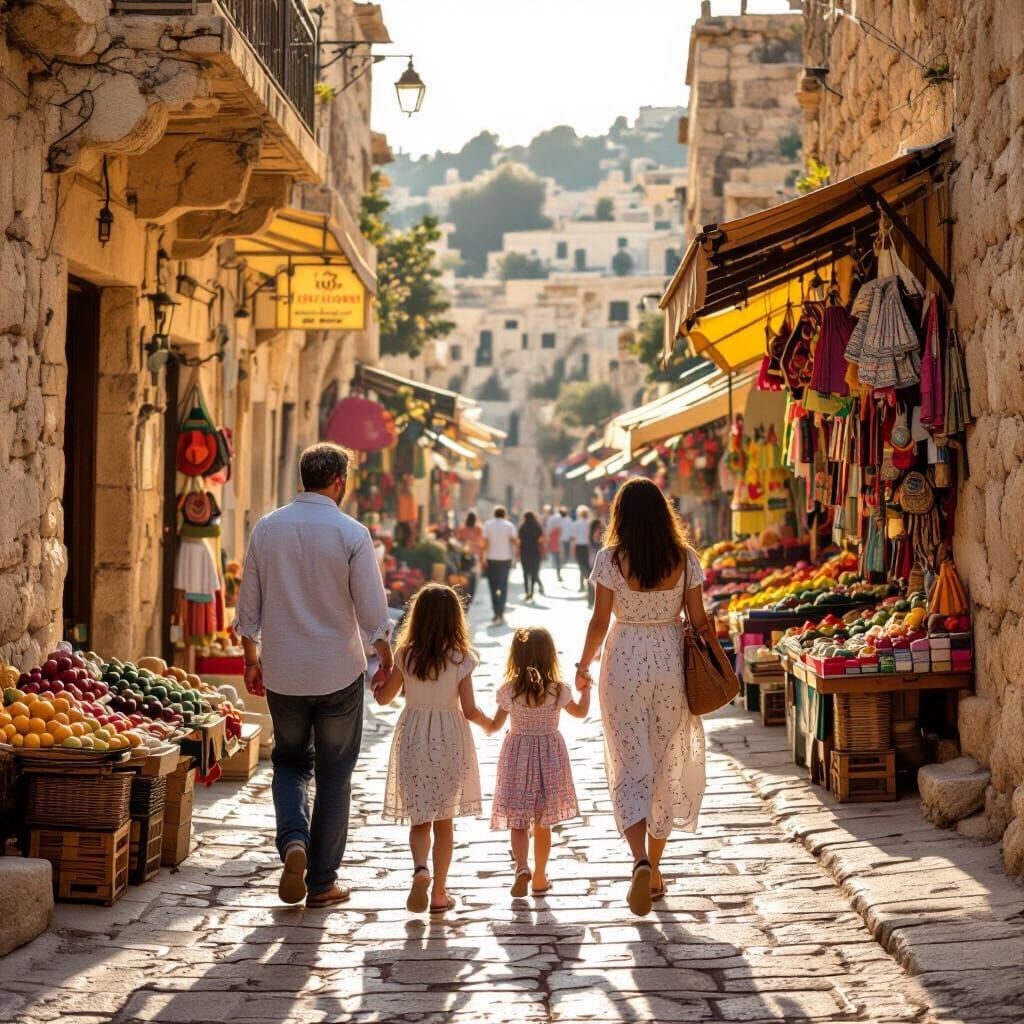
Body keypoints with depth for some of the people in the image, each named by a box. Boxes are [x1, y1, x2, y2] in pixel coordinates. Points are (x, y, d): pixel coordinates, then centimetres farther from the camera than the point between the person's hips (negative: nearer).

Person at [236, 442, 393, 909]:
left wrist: (251, 658, 17)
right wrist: (387, 659, 5)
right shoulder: (351, 533, -11)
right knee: (334, 776, 10)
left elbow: (248, 603, 5)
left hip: (282, 672, 3)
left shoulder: (266, 528, 0)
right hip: (338, 672, -3)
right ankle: (322, 883, 14)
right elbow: (372, 610, -10)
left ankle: (293, 840, -5)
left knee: (290, 760, 21)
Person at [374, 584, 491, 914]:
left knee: (419, 819, 8)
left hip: (413, 737, 1)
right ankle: (439, 892, 12)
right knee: (444, 821, 10)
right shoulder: (461, 658, -10)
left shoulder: (405, 655, -5)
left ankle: (420, 869, -19)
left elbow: (384, 697, 5)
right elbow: (469, 710, -10)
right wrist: (487, 723, 11)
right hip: (449, 739, -1)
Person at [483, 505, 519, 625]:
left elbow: (485, 542, -6)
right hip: (506, 558, 0)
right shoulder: (509, 526, -2)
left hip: (491, 559, 0)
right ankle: (501, 613, -1)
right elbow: (515, 542, -7)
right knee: (503, 586, 8)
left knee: (493, 587, 6)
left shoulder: (488, 525, 0)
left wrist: (484, 558, -3)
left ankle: (497, 614, 0)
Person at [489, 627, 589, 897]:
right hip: (549, 755, 1)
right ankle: (540, 878, 20)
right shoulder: (559, 691, -10)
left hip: (518, 755, -1)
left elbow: (495, 725, 0)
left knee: (518, 823, 4)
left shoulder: (508, 692, -11)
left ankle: (522, 866, -20)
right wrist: (585, 686, 26)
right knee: (543, 823, 13)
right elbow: (581, 712, 9)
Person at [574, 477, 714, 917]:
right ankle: (654, 869, 21)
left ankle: (641, 861, -17)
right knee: (665, 765, 14)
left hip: (624, 664, -2)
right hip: (671, 663, 2)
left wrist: (583, 666, 8)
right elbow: (699, 620, -1)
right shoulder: (684, 559, -4)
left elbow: (599, 620, -7)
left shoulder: (611, 559, -9)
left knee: (629, 766, 3)